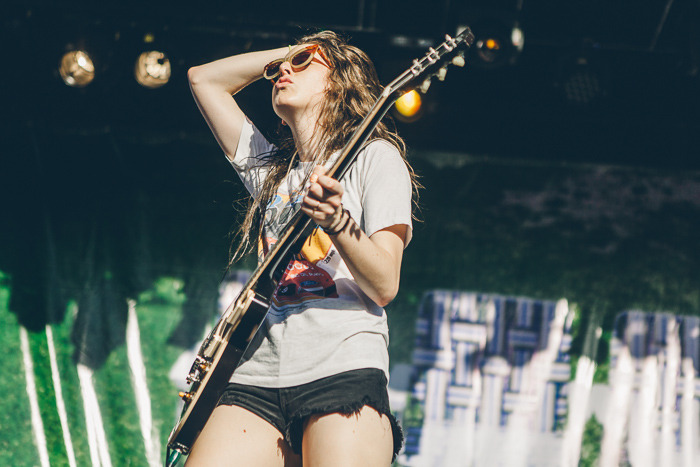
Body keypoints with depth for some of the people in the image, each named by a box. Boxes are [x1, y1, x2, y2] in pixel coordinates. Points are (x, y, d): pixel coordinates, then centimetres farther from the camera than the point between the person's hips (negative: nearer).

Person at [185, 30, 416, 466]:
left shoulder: (376, 156, 8)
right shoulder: (269, 166, 25)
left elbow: (384, 286, -3)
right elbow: (203, 77, 33)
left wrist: (336, 221, -20)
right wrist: (288, 51, 26)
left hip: (344, 375, -5)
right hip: (258, 380, 5)